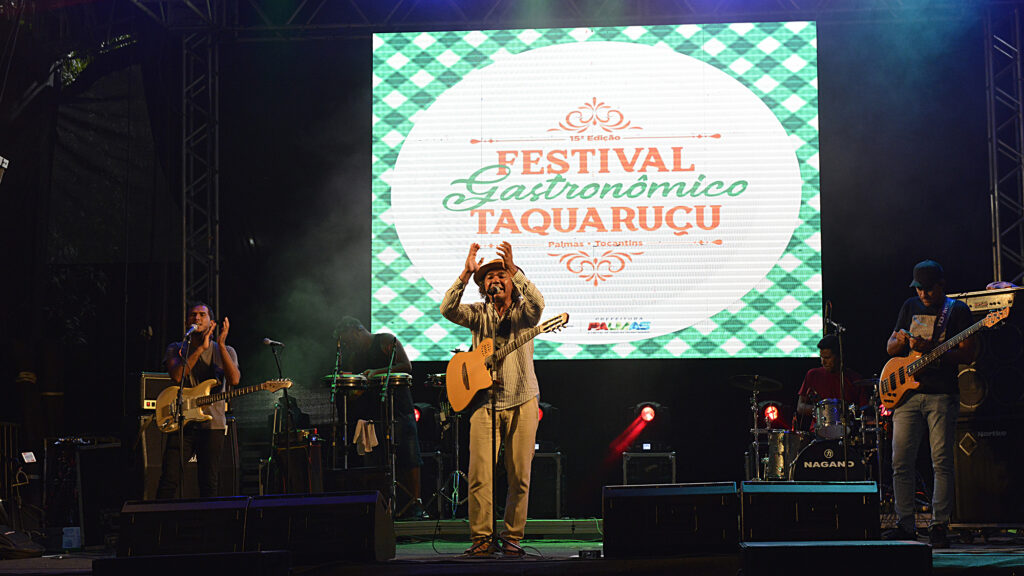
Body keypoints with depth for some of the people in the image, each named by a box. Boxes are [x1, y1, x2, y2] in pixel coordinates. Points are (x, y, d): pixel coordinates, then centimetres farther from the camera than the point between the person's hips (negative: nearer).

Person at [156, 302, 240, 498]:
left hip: (212, 424, 0)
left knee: (209, 484, 0)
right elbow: (177, 376, -11)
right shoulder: (176, 349, 9)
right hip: (181, 421, 0)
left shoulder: (225, 352, 10)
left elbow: (234, 380, -9)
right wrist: (201, 348, -14)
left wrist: (221, 345, -14)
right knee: (169, 481, -7)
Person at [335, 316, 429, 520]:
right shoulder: (354, 357, 19)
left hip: (399, 409, -5)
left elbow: (406, 366, -10)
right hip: (372, 414, 6)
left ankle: (416, 503, -10)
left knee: (408, 456, -10)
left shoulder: (387, 341, 1)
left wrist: (378, 372, -18)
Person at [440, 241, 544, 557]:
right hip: (484, 401, 1)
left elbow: (537, 303, -20)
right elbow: (448, 309, -11)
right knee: (479, 474, -8)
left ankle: (512, 537, 10)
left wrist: (514, 269, -29)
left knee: (520, 476, 0)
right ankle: (481, 539, -2)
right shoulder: (478, 314, 7)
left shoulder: (523, 312, 4)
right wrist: (466, 273, -21)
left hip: (521, 402, 0)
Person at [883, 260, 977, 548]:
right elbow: (890, 348, 19)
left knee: (942, 463, -6)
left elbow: (969, 353, -5)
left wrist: (931, 350, -17)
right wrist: (901, 340, -5)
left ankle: (939, 526, -1)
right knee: (901, 463, 0)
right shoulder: (910, 307, 16)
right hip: (907, 394, 4)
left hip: (942, 396, -4)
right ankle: (905, 525, 7)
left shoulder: (958, 310, 3)